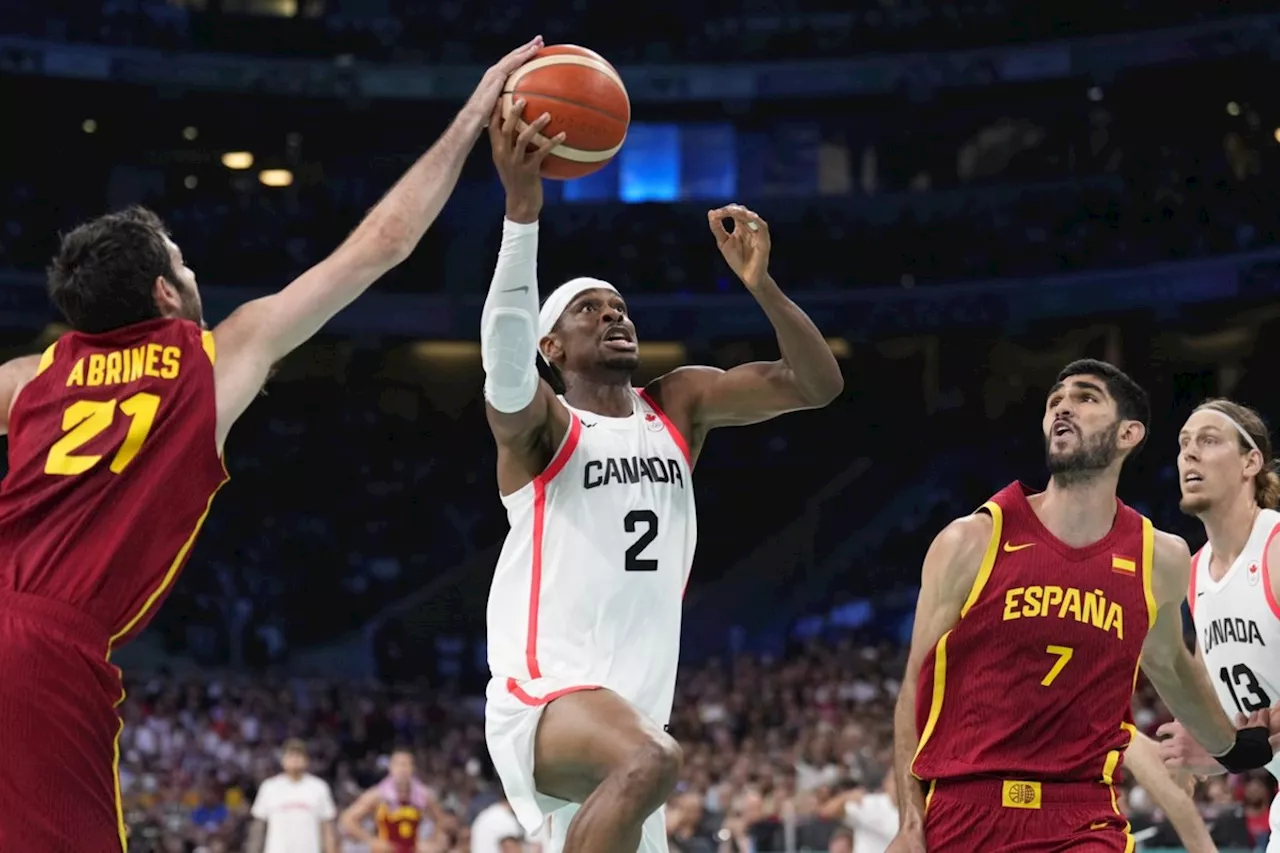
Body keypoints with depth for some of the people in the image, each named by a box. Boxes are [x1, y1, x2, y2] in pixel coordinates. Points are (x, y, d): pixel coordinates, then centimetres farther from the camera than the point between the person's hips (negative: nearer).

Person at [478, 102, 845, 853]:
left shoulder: (679, 406, 14)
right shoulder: (538, 422, -2)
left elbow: (820, 384, 5)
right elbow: (505, 366, -27)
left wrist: (761, 285, -12)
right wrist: (523, 208, -37)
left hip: (632, 710, 7)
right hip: (545, 699, -7)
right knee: (650, 762, -38)